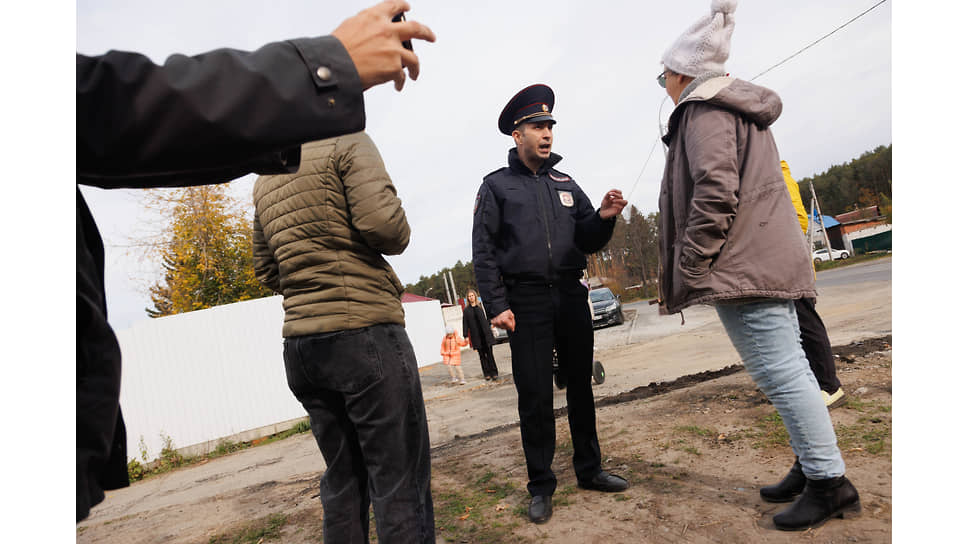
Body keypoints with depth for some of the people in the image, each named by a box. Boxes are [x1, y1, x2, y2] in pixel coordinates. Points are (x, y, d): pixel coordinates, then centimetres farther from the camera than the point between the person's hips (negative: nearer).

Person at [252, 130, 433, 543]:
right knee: (401, 480, -1)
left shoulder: (263, 181, 20)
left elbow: (266, 271, 22)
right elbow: (383, 223, -17)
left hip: (299, 346, 8)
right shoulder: (347, 142, -2)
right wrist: (399, 234, 4)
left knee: (342, 481, 16)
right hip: (365, 335, -7)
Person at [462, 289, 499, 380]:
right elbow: (465, 324, 6)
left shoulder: (481, 306, 8)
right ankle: (487, 374, 7)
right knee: (482, 355, 1)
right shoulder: (466, 310, 8)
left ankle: (493, 372, 4)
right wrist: (466, 336, 2)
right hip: (476, 336, 0)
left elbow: (488, 317, 11)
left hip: (486, 333, 0)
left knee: (489, 353, -2)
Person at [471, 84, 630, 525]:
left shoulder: (565, 183, 14)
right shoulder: (497, 185, 3)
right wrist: (496, 305, -11)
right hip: (527, 302, -4)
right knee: (535, 396, 0)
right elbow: (484, 251, -3)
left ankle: (589, 469, 28)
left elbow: (588, 242, 12)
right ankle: (541, 485, 15)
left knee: (580, 385, 12)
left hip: (571, 295, 4)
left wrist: (603, 217, -8)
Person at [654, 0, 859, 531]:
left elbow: (715, 191, -21)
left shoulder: (704, 110, -7)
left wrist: (686, 272, -16)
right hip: (771, 260, 11)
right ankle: (813, 464, 23)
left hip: (742, 264, -11)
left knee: (778, 371, -6)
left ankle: (829, 482, 3)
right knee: (787, 365, 14)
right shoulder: (742, 107, 24)